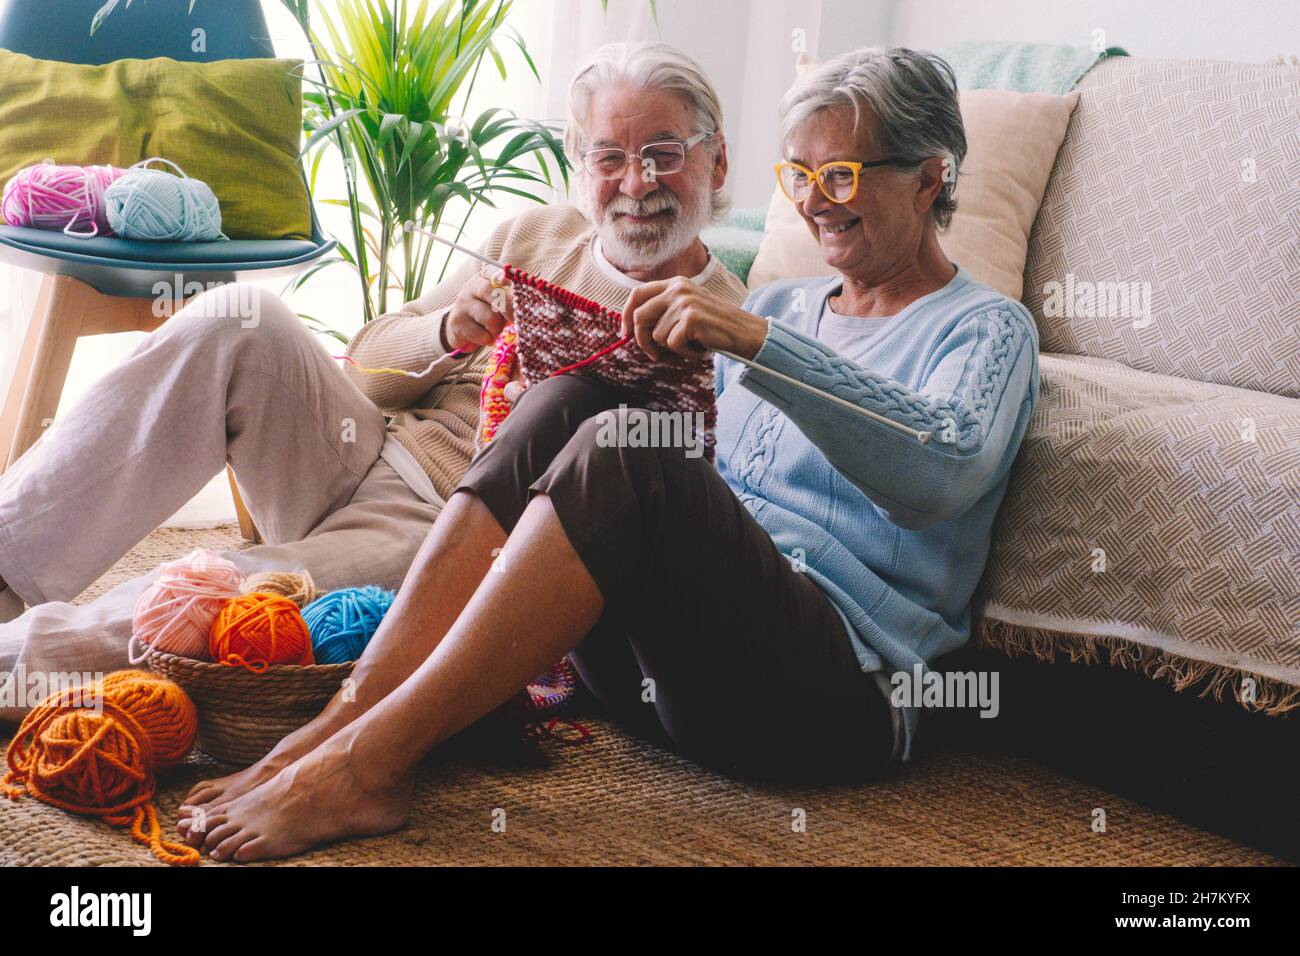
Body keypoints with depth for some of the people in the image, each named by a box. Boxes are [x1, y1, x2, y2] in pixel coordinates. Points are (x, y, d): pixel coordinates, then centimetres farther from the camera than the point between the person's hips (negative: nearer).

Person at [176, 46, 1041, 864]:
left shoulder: (989, 329, 6)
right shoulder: (780, 306, 26)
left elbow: (944, 473, -17)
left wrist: (755, 344, -26)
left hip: (837, 692, -6)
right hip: (664, 667, 6)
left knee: (625, 449, -30)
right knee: (575, 394, -15)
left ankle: (371, 761, -28)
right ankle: (345, 719, -24)